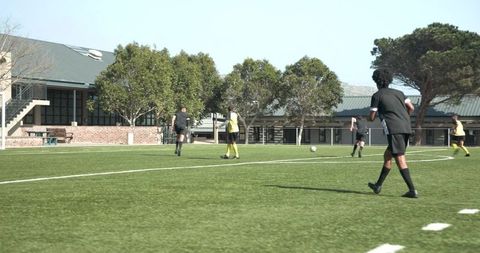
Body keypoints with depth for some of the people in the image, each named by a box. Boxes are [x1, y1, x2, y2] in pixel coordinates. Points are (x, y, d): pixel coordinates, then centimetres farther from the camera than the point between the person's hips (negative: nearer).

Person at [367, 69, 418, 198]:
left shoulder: (377, 95, 5)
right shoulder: (398, 93, 22)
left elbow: (372, 118, 5)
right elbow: (411, 108, 13)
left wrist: (369, 117, 28)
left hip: (393, 129, -7)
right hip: (406, 128, 7)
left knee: (400, 159, -8)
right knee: (387, 155, 18)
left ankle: (412, 190, -16)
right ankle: (378, 185, 26)